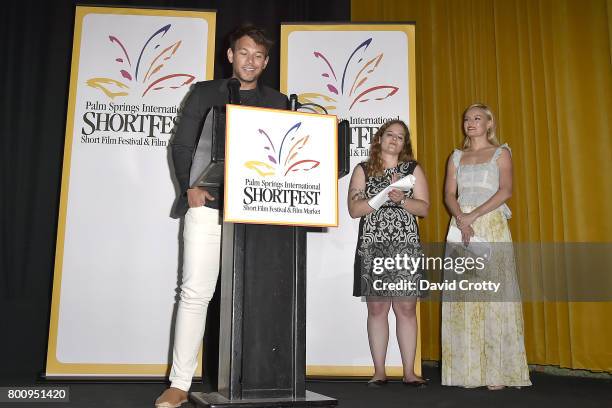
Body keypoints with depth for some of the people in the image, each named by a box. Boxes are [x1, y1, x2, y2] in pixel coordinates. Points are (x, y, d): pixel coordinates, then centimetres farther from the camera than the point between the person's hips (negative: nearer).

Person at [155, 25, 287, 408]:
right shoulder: (205, 93, 13)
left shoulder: (278, 102, 16)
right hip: (207, 206, -1)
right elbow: (182, 145, 8)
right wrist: (190, 188, -6)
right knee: (195, 293, -4)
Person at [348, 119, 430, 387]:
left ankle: (409, 372, 5)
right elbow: (354, 209, 0)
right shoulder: (363, 170, 11)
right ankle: (379, 372, 8)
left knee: (406, 308, -2)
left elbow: (423, 207, 5)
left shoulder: (412, 169, 12)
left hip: (405, 247, 0)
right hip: (372, 247, 0)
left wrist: (401, 199, -13)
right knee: (377, 308, 0)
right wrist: (387, 194, -9)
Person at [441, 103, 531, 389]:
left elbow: (506, 190, -7)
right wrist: (461, 220, -13)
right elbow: (449, 194, 6)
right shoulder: (457, 157, 17)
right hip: (461, 227, 3)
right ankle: (469, 371, 5)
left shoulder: (501, 153, 8)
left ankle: (497, 372, -1)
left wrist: (473, 215, -17)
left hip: (491, 227, -3)